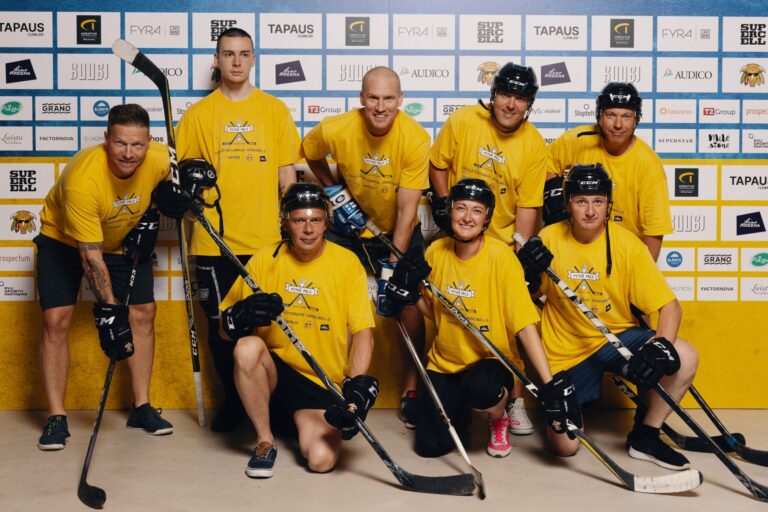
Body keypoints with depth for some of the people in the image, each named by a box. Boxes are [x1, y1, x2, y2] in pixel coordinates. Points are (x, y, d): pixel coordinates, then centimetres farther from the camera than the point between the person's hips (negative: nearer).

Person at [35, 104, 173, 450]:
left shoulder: (160, 159, -26)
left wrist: (151, 218, -10)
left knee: (144, 312, -3)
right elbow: (90, 255, -34)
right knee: (56, 319, -13)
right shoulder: (83, 177, -38)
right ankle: (56, 417, -3)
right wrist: (108, 308, -35)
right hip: (64, 240, -4)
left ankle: (141, 407, 8)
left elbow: (167, 188, 4)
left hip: (124, 240, 4)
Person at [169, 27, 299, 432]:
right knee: (221, 325, 7)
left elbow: (287, 177, 8)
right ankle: (233, 400, 24)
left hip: (265, 241, 0)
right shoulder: (198, 113, 7)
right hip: (214, 240, 1)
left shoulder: (275, 110, 7)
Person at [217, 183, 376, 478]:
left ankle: (302, 419, 17)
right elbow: (224, 329, 0)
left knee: (321, 459, -21)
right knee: (247, 347, -32)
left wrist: (356, 385, -25)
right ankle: (265, 441, -11)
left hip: (324, 384, -1)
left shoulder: (347, 262, -4)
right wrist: (242, 316, -24)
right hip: (273, 370, 1)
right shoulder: (265, 259, -1)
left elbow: (363, 333, -9)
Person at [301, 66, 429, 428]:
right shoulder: (335, 130, -22)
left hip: (398, 231, -1)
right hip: (349, 225, 1)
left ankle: (411, 387, 10)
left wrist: (392, 268, -26)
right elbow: (309, 153, 4)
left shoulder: (415, 138, -26)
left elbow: (406, 212, -24)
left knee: (409, 300, -9)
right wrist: (333, 191, -10)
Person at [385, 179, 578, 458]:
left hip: (492, 360, -4)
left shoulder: (501, 256, -18)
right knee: (430, 446, -9)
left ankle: (499, 418, 1)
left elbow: (525, 325, -21)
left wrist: (551, 384, -28)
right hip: (444, 362, 4)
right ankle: (458, 408, 27)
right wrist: (411, 293, -13)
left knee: (481, 387, -38)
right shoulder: (436, 251, -5)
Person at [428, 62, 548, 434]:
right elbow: (438, 165, 4)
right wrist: (443, 203, -7)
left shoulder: (534, 145, -8)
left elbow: (527, 205, -8)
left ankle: (515, 401, 13)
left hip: (503, 243, 0)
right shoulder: (462, 121, -9)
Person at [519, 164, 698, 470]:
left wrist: (661, 346, -32)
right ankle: (575, 400, 28)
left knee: (684, 358, -26)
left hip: (618, 337, 1)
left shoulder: (627, 244, -11)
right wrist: (527, 269, -23)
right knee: (565, 446, -8)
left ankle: (645, 436, -2)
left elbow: (670, 306, -12)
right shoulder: (550, 238, -9)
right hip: (566, 351, -1)